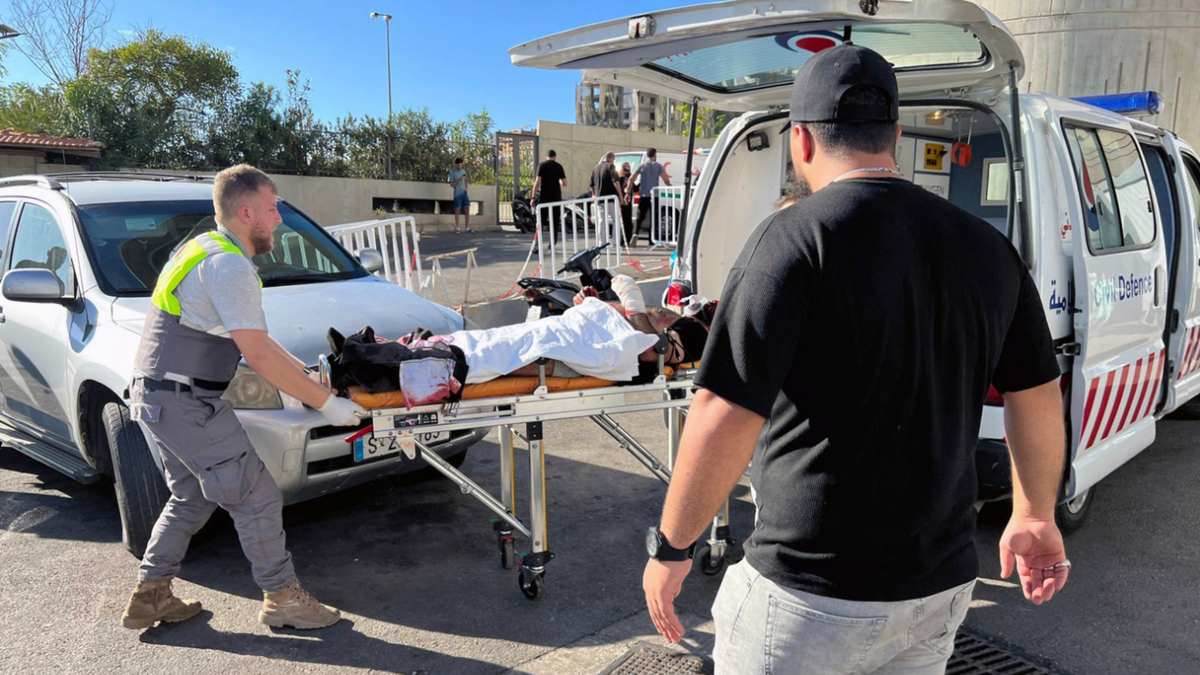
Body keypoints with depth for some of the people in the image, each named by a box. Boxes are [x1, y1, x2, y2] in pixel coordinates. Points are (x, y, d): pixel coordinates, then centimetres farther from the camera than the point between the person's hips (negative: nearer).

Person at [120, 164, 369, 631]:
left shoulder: (206, 249, 16)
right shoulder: (230, 265, -18)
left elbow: (251, 337, 18)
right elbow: (257, 355, -21)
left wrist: (305, 371, 14)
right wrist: (325, 403, -17)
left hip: (156, 395, 11)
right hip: (186, 403, -11)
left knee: (192, 498, 21)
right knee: (257, 497, -2)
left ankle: (149, 597, 28)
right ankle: (282, 598, 9)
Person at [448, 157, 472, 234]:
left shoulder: (463, 171, 11)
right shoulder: (452, 172, -4)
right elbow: (451, 184, -8)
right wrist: (458, 179, -21)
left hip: (464, 193, 4)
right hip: (457, 194, -4)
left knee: (467, 210, -1)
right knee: (457, 210, 0)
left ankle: (468, 228, 2)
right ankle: (457, 228, 6)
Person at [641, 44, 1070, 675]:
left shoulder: (794, 237, -18)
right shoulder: (986, 246, 1)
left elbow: (724, 419, -24)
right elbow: (1039, 398, 10)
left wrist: (669, 547, -11)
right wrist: (1035, 517, 24)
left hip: (814, 596, -5)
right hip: (942, 587, 6)